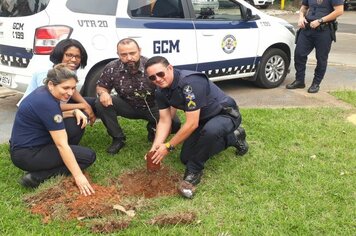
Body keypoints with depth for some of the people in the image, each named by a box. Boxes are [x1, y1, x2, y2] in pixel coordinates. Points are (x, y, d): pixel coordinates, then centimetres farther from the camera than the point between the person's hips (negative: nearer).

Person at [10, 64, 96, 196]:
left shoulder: (43, 92, 1)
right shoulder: (47, 103, -26)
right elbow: (62, 144, -26)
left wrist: (75, 112, 2)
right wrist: (78, 176, -25)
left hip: (26, 145, 9)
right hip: (27, 155, -9)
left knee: (78, 119, 12)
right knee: (88, 156, -11)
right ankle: (37, 177, -11)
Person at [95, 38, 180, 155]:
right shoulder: (111, 68, -16)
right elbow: (100, 86, 3)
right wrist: (103, 93, -23)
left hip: (152, 107, -2)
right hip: (127, 106, 2)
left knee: (175, 123, -26)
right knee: (100, 103, -22)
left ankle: (153, 129, 13)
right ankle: (118, 139, -1)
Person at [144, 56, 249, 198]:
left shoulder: (190, 82, -35)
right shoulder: (161, 91, -9)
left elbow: (192, 123, -33)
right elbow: (164, 121, -4)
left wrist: (168, 147, -26)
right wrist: (155, 147, -18)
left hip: (225, 114, -8)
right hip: (203, 119, 9)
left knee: (210, 130, -42)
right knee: (186, 158, 10)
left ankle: (194, 170, -15)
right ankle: (233, 137, 23)